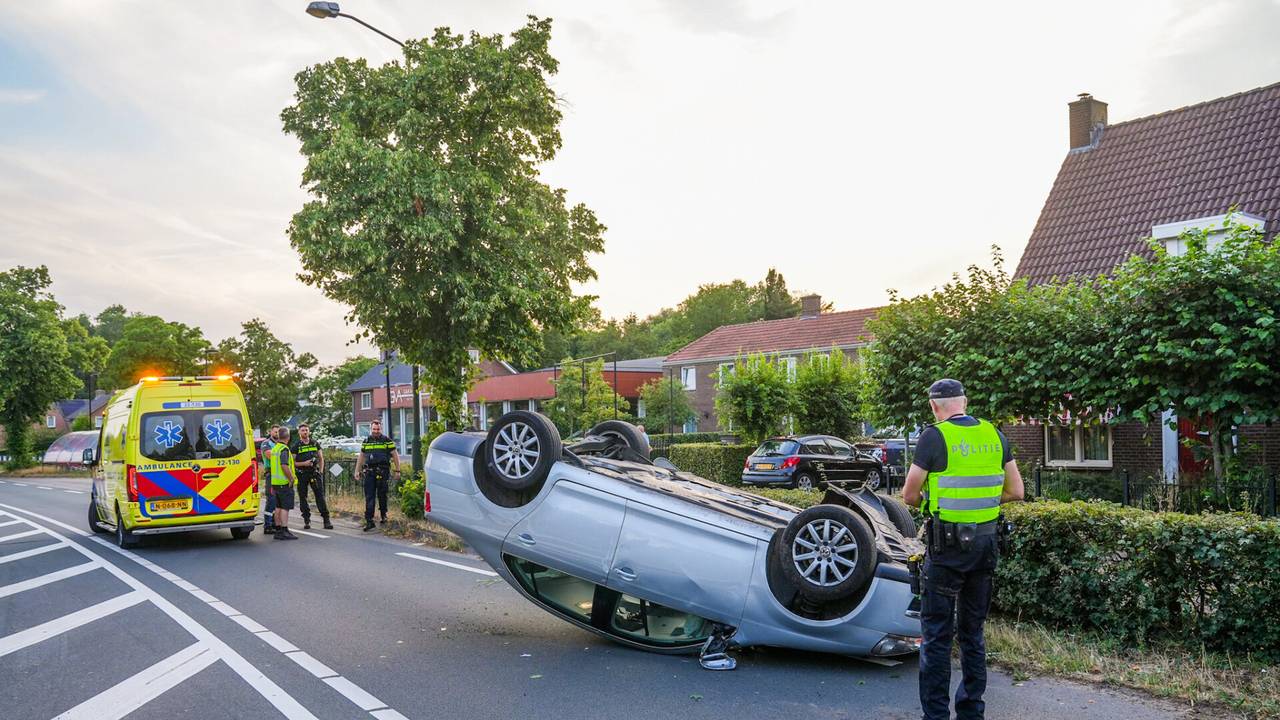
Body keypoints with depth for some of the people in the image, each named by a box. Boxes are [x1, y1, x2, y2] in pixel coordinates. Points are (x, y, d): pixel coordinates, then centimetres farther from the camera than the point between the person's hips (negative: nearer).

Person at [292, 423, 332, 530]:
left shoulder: (315, 444, 9)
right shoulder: (296, 446, 1)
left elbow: (321, 458, 16)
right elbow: (292, 462, -1)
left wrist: (321, 471, 6)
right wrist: (303, 463, -16)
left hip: (315, 473, 1)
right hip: (302, 474, -1)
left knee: (320, 496, -5)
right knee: (303, 498, 4)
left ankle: (326, 520, -6)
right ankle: (306, 521, 13)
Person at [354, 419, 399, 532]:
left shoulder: (387, 441, 2)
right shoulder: (366, 441, 13)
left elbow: (395, 455, 2)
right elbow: (361, 457, 21)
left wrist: (397, 470, -3)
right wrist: (357, 470, 16)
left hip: (382, 472, -3)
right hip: (369, 472, 3)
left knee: (382, 495, 3)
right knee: (369, 496, -3)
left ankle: (384, 515, 23)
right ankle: (369, 521, -4)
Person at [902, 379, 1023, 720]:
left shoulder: (933, 437, -12)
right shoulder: (994, 434, 4)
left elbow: (910, 495, -8)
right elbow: (1015, 491, 8)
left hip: (947, 548, -5)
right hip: (986, 543, 6)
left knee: (936, 634, 4)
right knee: (973, 632, 16)